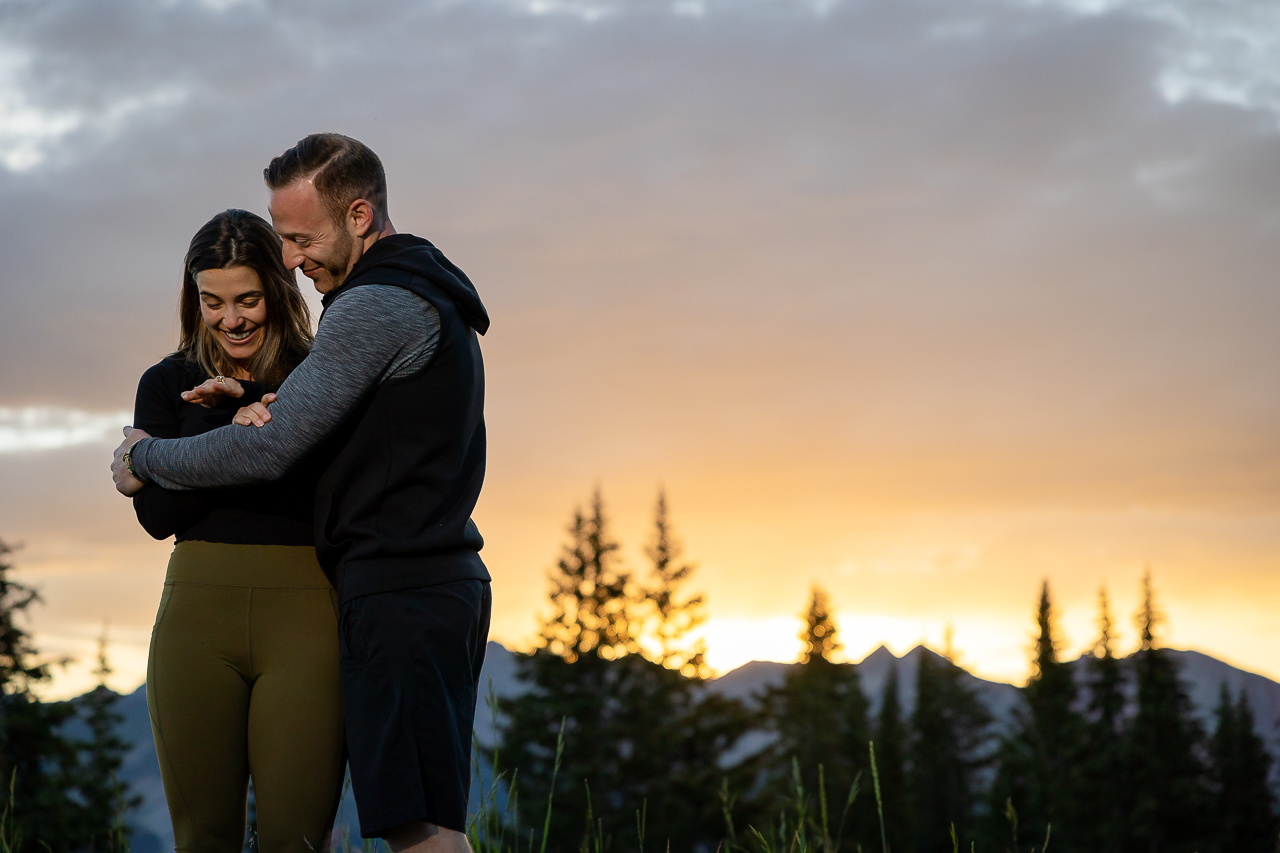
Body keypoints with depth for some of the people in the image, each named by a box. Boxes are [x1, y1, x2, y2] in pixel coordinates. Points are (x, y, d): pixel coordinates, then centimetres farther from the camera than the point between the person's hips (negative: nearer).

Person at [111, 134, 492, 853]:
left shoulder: (375, 308, -13)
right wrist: (263, 403, 10)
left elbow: (267, 453, -15)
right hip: (448, 577, 10)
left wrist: (145, 458, 1)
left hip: (399, 591, -10)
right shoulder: (433, 296, 20)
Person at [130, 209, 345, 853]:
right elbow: (158, 514, 0)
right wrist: (234, 423, -11)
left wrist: (240, 408, -12)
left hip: (305, 613, -2)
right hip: (198, 613, 2)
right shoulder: (169, 385, 12)